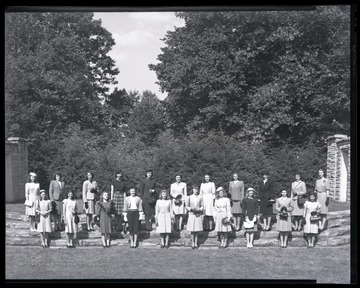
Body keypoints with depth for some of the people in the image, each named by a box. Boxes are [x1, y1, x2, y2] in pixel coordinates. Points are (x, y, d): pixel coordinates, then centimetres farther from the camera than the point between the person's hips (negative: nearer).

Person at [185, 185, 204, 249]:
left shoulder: (200, 197, 2)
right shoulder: (189, 197, 0)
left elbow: (202, 206, 7)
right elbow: (186, 206, 4)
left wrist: (199, 209, -12)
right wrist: (191, 209, -13)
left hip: (198, 215, 1)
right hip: (191, 214, -1)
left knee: (197, 229, 3)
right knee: (192, 230, 0)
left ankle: (196, 243, 14)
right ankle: (192, 243, 11)